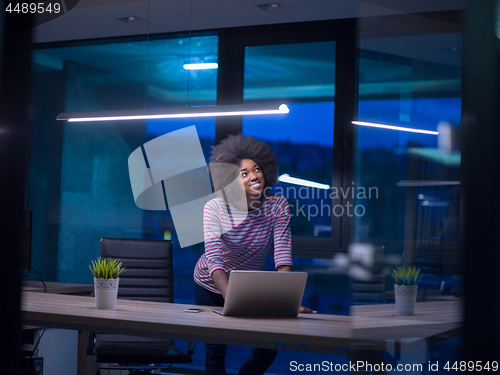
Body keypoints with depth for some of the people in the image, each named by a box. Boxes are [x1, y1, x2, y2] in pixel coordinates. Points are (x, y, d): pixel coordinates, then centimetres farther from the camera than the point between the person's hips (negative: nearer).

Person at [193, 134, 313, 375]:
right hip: (211, 286, -2)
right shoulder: (215, 208, -24)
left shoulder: (277, 206, -18)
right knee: (216, 351, -1)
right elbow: (214, 259, -33)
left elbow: (283, 256, -24)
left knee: (267, 351, 1)